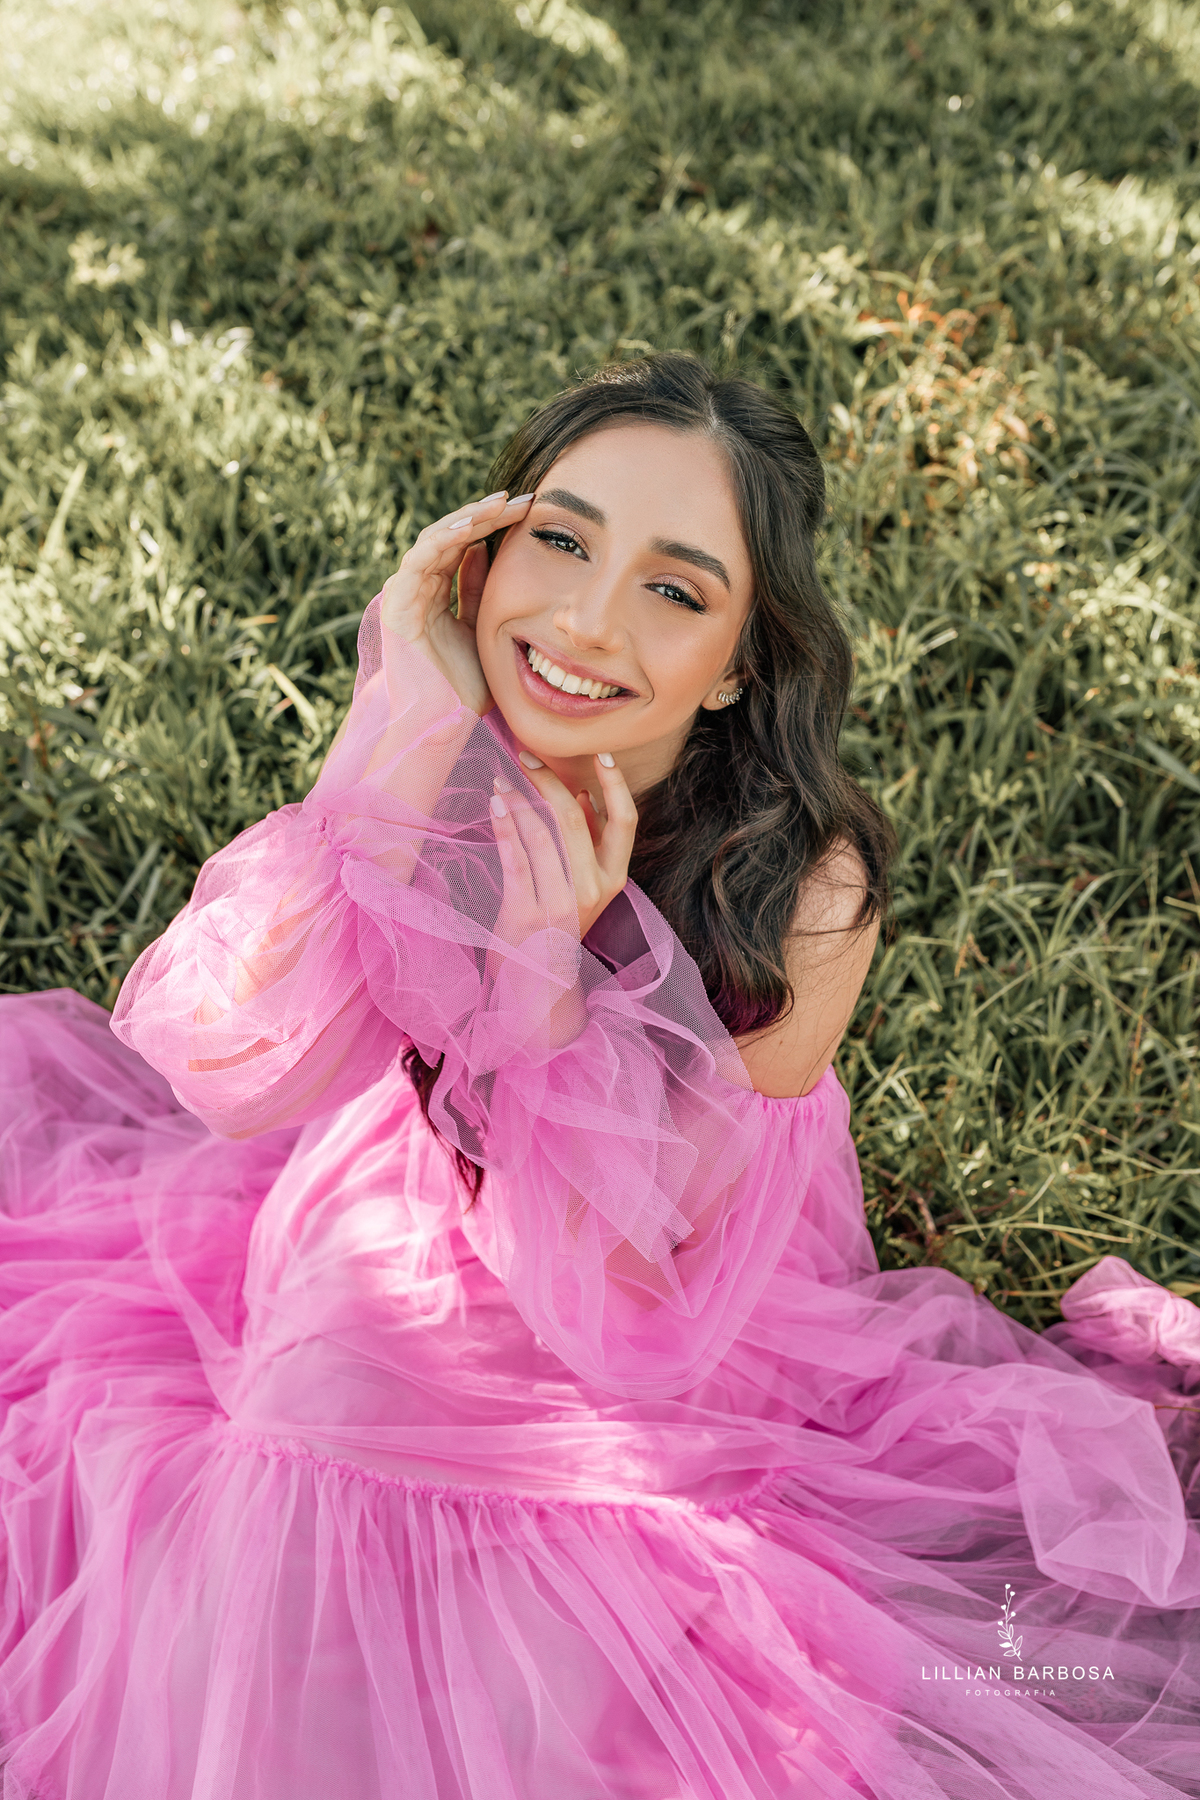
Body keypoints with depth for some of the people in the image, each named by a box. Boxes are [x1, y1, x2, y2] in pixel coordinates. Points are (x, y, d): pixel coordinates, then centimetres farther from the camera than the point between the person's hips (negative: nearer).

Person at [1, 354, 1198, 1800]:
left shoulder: (804, 893, -25)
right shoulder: (438, 762, -16)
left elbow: (607, 1288, -21)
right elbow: (240, 1081, -28)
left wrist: (551, 963, -34)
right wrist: (418, 730, -35)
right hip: (368, 1261, 4)